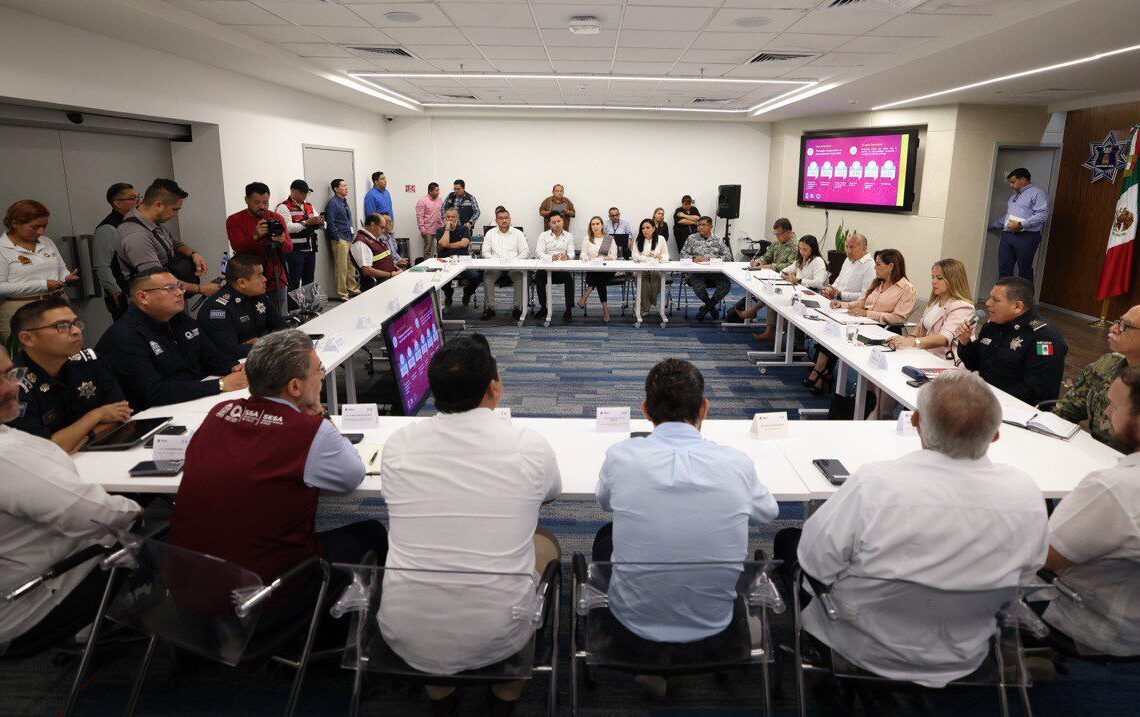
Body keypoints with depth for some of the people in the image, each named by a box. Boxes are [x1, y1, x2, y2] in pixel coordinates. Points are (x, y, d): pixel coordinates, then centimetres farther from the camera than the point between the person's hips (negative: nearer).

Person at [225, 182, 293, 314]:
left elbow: (289, 248, 0)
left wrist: (282, 242, -24)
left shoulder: (277, 219, 7)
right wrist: (255, 236, -31)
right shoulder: (234, 220, 0)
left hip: (277, 282, 2)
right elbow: (238, 248, -12)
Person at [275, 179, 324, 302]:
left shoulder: (309, 206, 17)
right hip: (294, 251, -7)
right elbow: (287, 227, -19)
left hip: (310, 249, 7)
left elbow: (322, 225, 15)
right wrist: (306, 222, -25)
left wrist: (320, 222, -9)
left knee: (309, 282, 15)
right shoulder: (284, 207, -5)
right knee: (294, 285, -5)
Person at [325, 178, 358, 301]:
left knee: (351, 265, 14)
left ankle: (353, 289, 24)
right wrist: (338, 238, -15)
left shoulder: (344, 202, 15)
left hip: (350, 238, 8)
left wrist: (352, 235, 17)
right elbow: (330, 223, -14)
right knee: (342, 267, -4)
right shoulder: (333, 203, -11)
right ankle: (342, 294, 1)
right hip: (340, 240, -8)